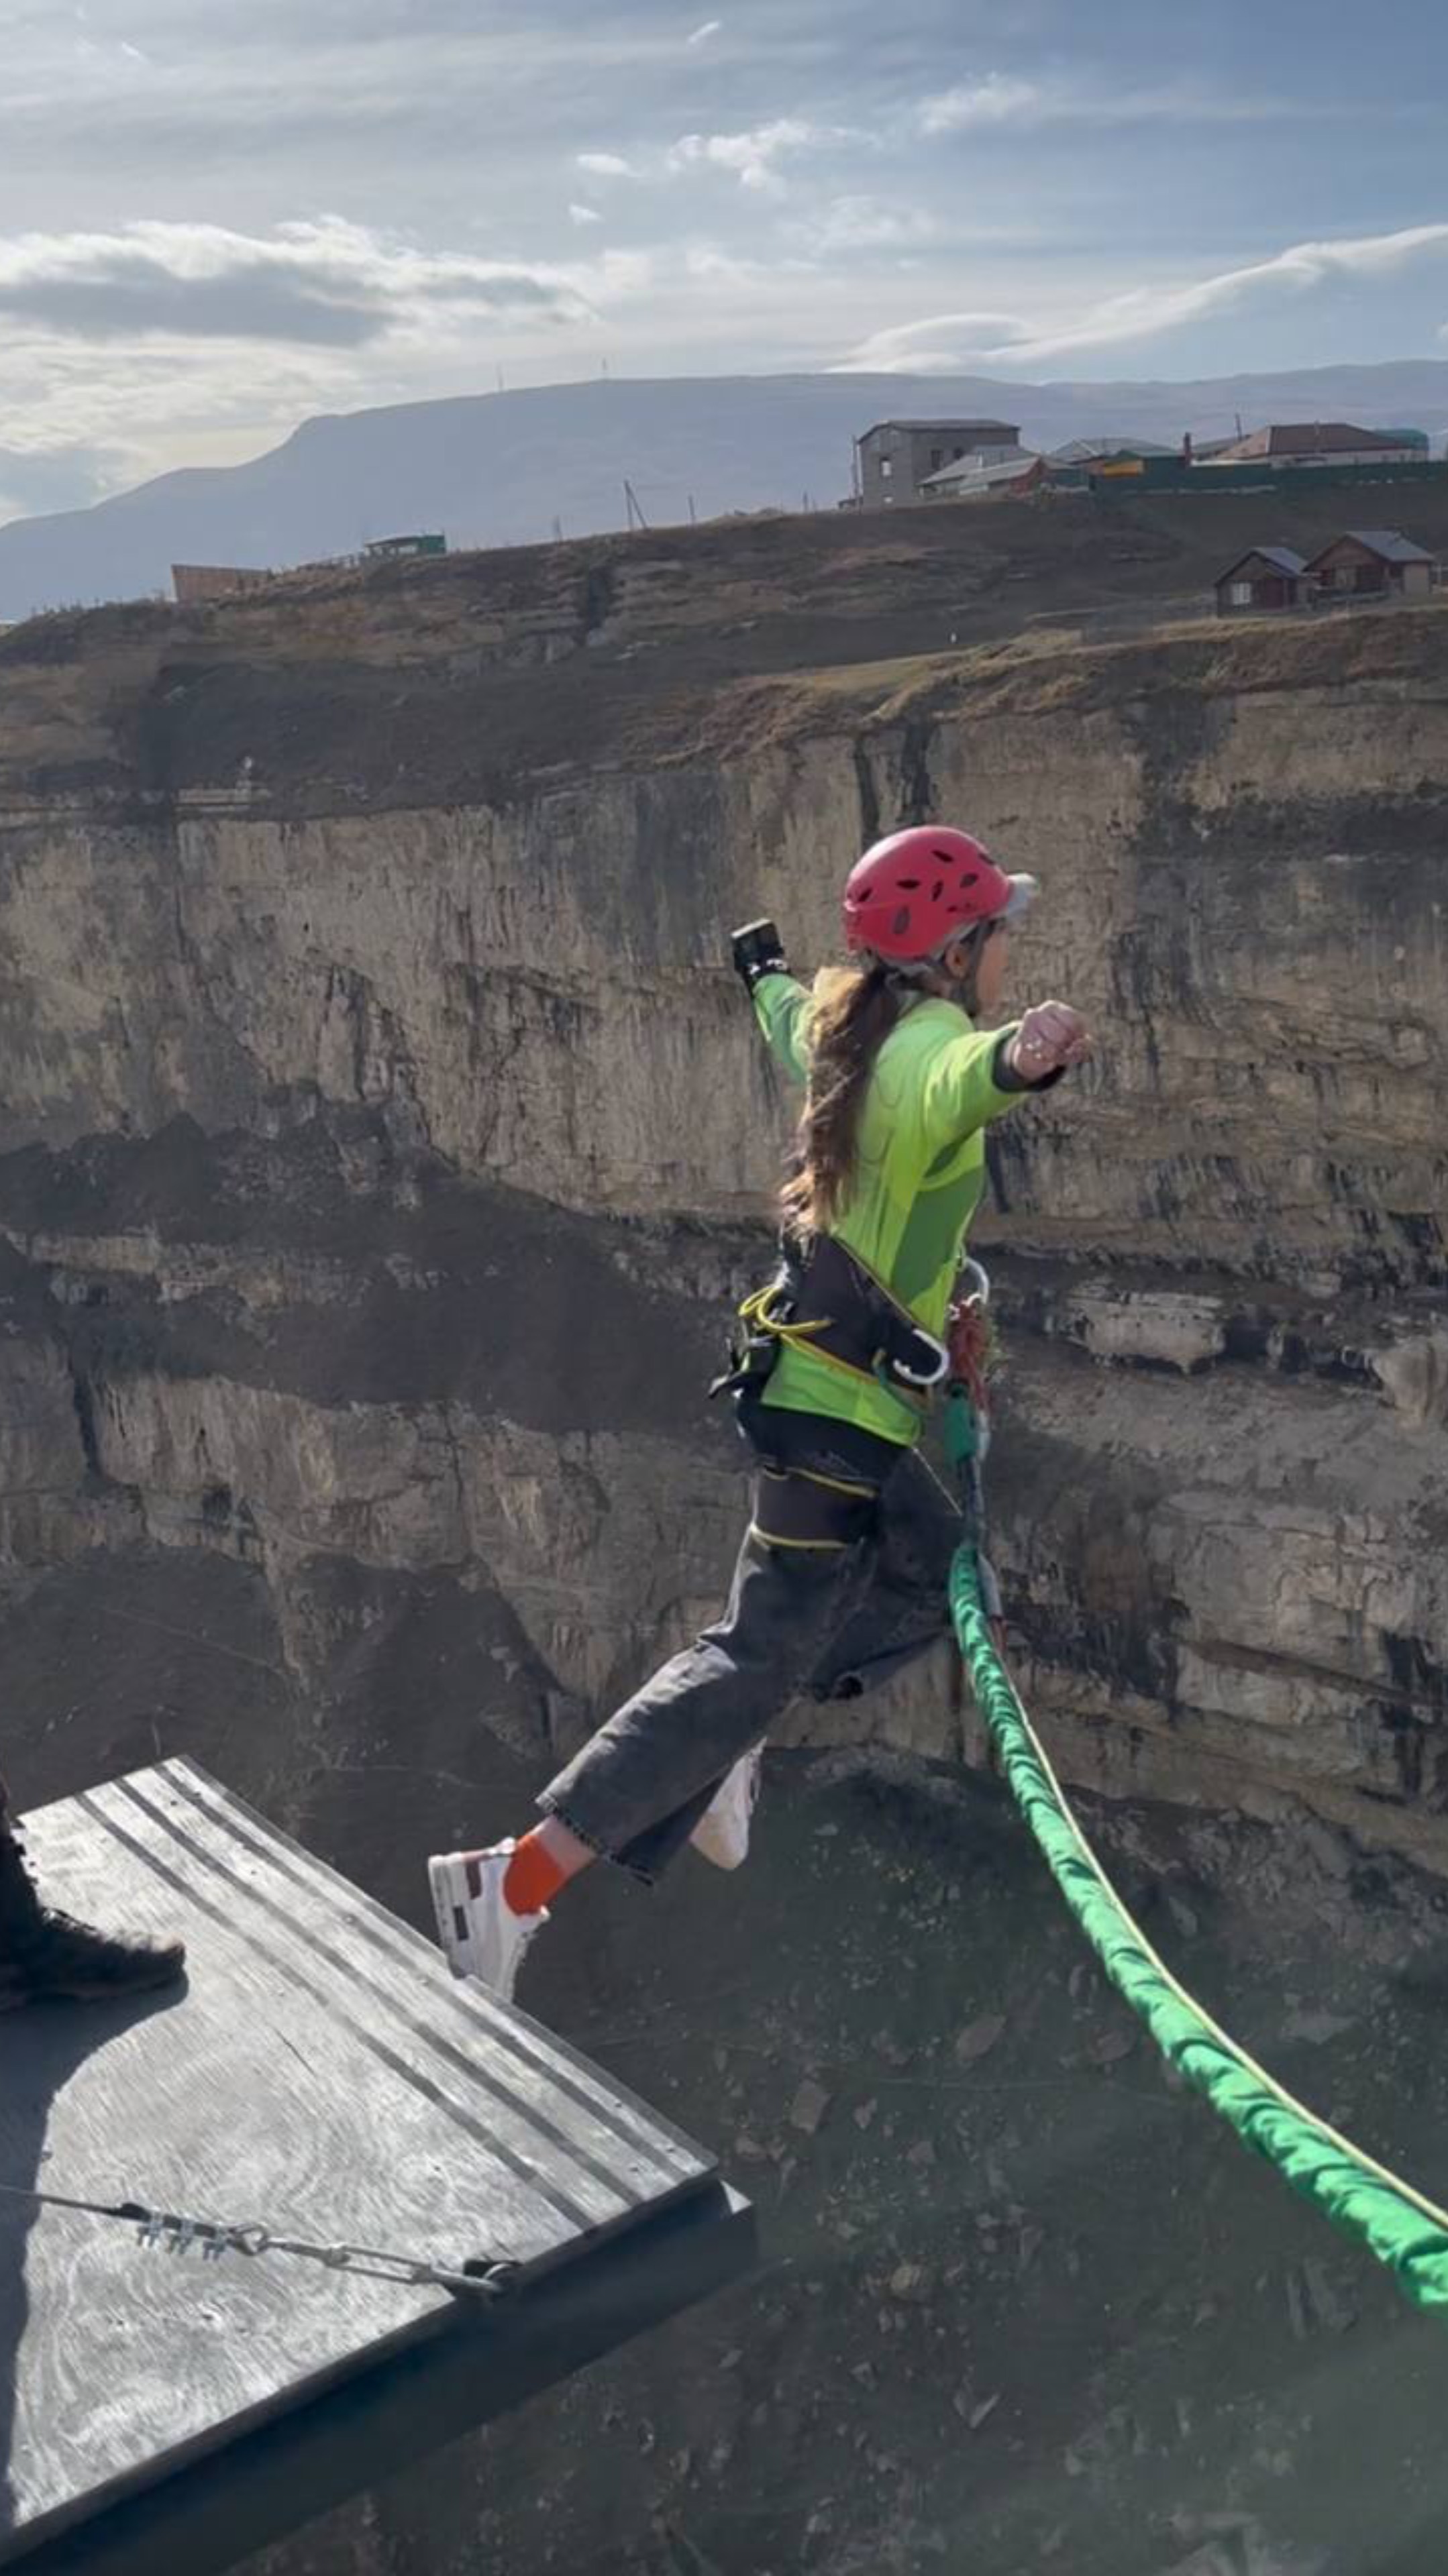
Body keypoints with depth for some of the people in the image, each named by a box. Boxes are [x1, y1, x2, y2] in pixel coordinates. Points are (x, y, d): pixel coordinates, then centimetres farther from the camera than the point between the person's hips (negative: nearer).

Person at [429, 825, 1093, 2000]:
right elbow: (952, 1084, -48)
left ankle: (719, 1751, 28)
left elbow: (790, 1025, 31)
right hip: (843, 1404, -10)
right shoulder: (930, 1040, -21)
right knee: (762, 1657, -6)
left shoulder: (846, 1022, 6)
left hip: (819, 1381, 10)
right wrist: (1013, 1060, -71)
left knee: (928, 1584, 23)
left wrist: (766, 972, 54)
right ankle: (520, 1879, -7)